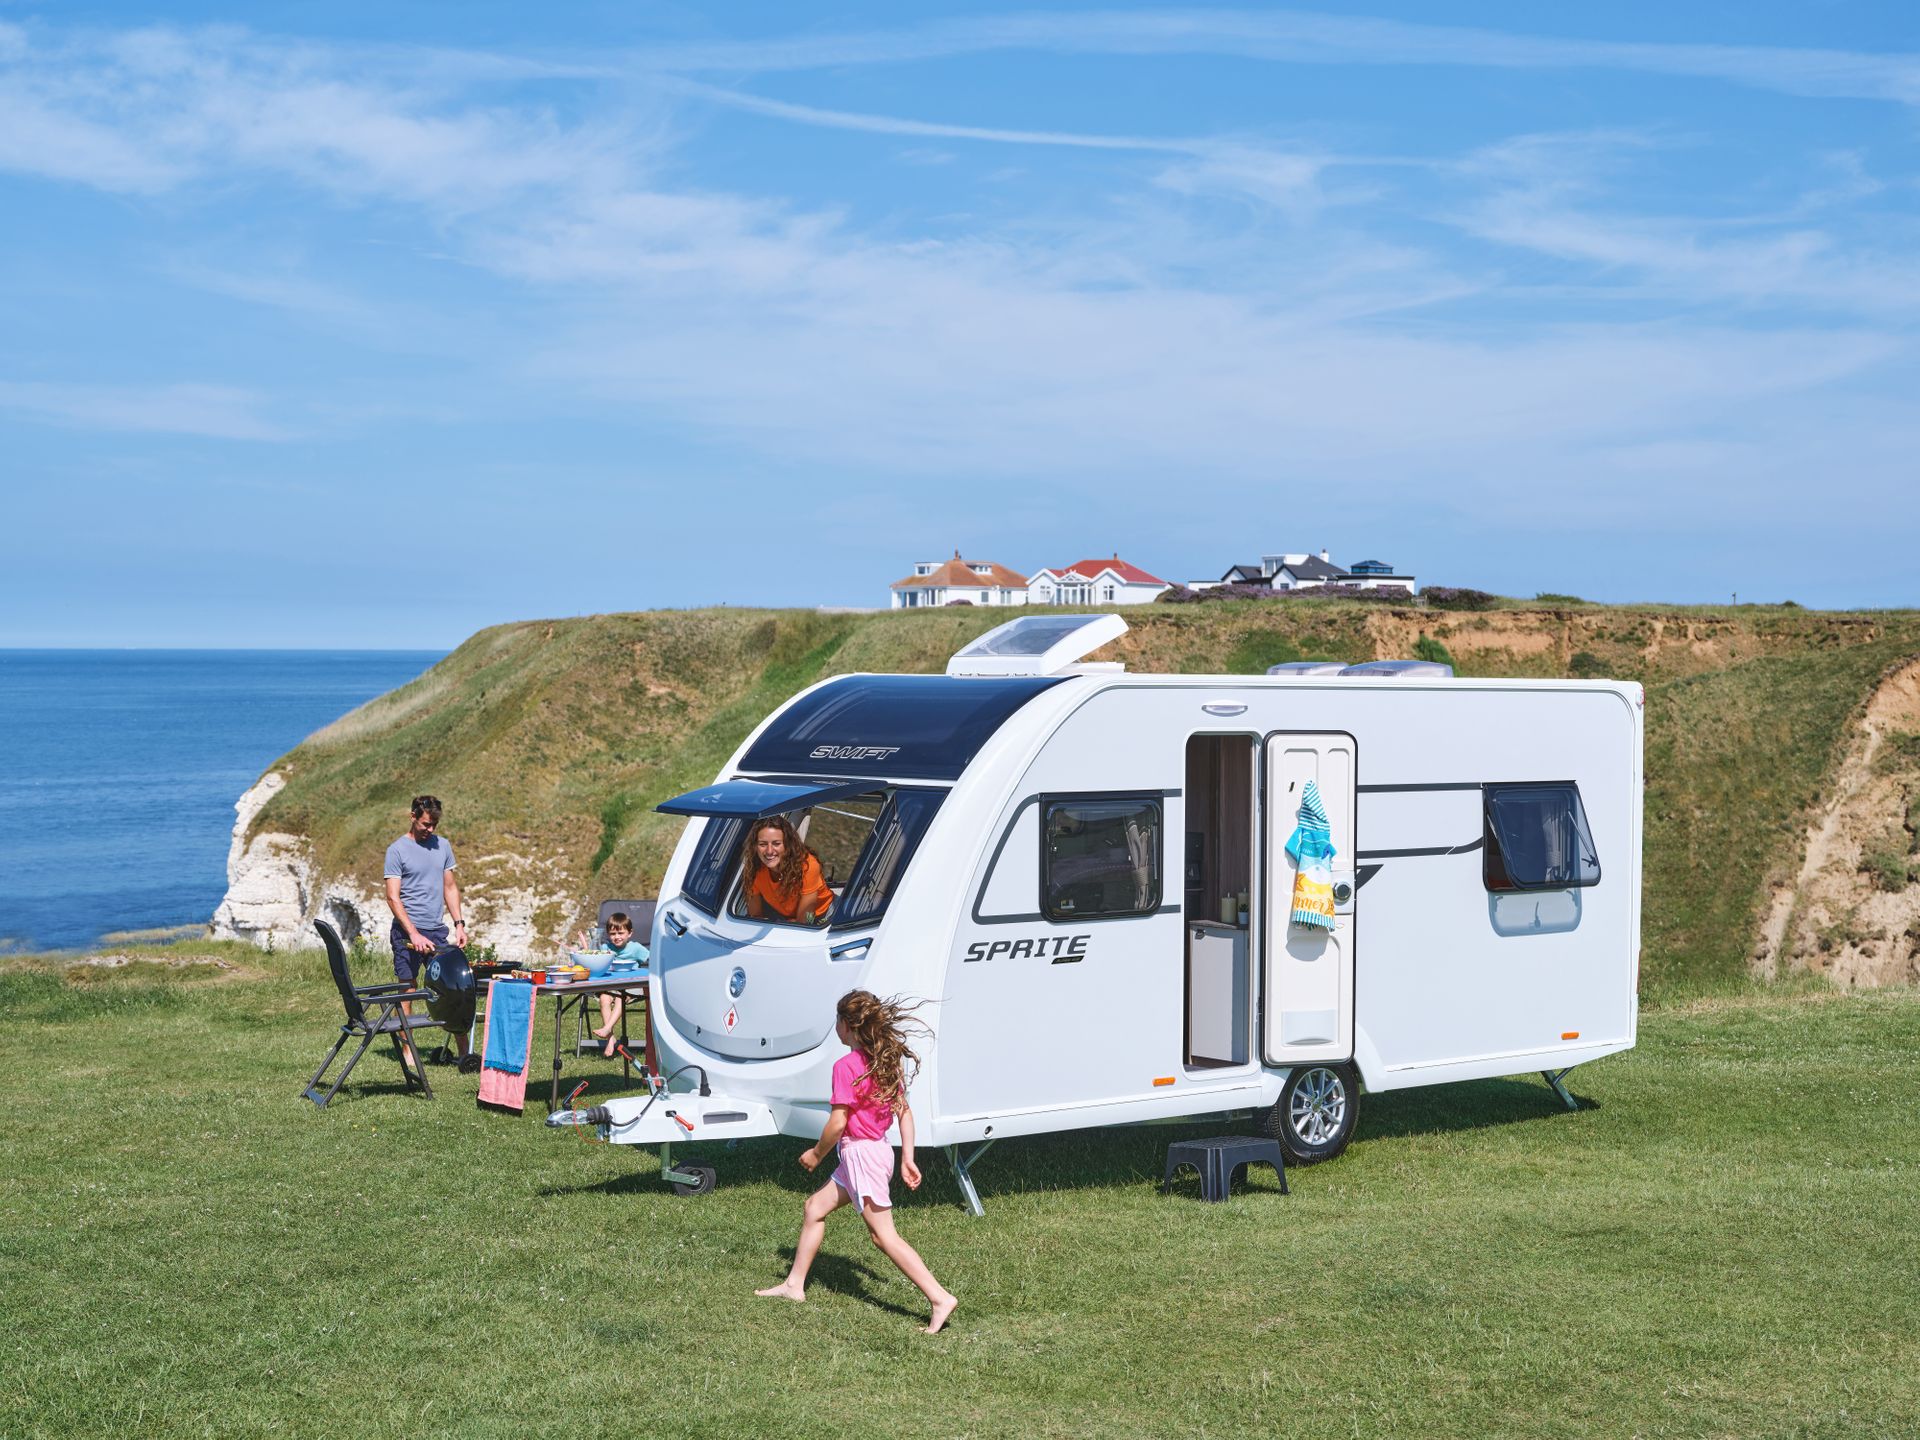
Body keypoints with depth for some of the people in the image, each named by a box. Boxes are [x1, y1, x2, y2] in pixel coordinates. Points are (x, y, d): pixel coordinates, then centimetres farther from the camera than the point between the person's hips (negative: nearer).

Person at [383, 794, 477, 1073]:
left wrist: (459, 924, 6)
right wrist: (414, 935, -16)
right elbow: (393, 898, -8)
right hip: (407, 932, -4)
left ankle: (463, 1053, 0)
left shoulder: (442, 846, 12)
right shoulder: (397, 850, -4)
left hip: (437, 930, 4)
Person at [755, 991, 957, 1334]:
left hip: (861, 1153, -10)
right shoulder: (887, 1061, 7)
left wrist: (816, 1154, -3)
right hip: (878, 1150, 10)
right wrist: (907, 1159, 10)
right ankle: (794, 1285, 30)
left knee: (884, 1236, -7)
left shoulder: (846, 1066, -17)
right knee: (815, 1207, 20)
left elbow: (837, 1123, -18)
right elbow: (904, 1112, 8)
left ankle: (940, 1298, -12)